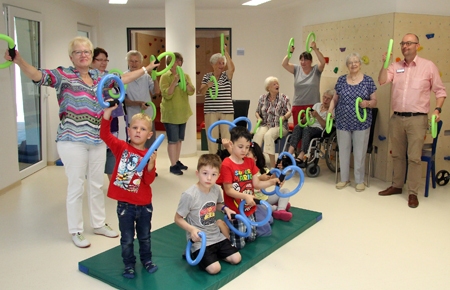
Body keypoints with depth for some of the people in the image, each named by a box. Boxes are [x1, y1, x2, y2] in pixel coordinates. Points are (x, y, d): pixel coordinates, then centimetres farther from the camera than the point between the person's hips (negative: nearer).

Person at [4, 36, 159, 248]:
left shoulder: (98, 77, 12)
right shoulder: (63, 75, -5)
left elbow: (123, 79, 23)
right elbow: (37, 75, -19)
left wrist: (146, 69, 27)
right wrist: (18, 60, -38)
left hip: (97, 140, 6)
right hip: (72, 141, -5)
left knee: (97, 185, 16)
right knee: (76, 187, 3)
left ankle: (99, 224, 31)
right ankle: (76, 231, 19)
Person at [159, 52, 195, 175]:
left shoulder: (185, 76, 6)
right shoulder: (165, 77, -10)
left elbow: (191, 92, -5)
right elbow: (167, 95, -20)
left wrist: (184, 81, -19)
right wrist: (175, 81, -27)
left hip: (182, 113, 6)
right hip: (171, 113, -6)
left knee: (179, 139, 14)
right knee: (172, 140, -3)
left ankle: (177, 161, 27)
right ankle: (173, 165, 4)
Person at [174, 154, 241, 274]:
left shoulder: (216, 189, -4)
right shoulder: (189, 195, -23)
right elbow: (178, 218, -14)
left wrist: (225, 208, -2)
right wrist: (192, 229, -29)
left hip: (216, 236, 6)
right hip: (199, 240, -6)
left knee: (236, 259, 1)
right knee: (214, 268, -17)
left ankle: (212, 253, 21)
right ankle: (194, 254, 10)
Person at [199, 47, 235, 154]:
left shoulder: (226, 75, 6)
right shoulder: (207, 76, 9)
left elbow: (232, 68, -16)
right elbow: (201, 92, 3)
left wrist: (226, 52, -20)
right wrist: (207, 86, -18)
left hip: (227, 110, 0)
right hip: (210, 111, 1)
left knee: (227, 136, -1)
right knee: (212, 136, 2)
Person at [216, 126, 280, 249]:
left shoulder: (250, 162, 2)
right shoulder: (226, 165, -20)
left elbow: (256, 184, 1)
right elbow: (228, 190, -20)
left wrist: (272, 181, -12)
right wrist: (245, 196, -31)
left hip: (250, 209, 7)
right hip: (235, 211, -7)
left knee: (251, 238, 21)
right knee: (238, 244, 4)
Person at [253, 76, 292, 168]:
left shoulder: (284, 98, 7)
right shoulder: (262, 98, 14)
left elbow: (289, 112, 0)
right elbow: (257, 112, 20)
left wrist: (284, 117, -21)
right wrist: (259, 118, -1)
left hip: (279, 126, -3)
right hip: (265, 125, 3)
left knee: (268, 135, -34)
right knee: (258, 134, -32)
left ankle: (273, 164, -33)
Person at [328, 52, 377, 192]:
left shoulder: (368, 80, 0)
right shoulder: (341, 80, 5)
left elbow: (374, 101, 2)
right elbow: (335, 98, 10)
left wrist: (367, 103, -19)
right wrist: (330, 109, -8)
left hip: (361, 123, -2)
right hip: (343, 122, 2)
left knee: (360, 152, 4)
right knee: (343, 151, 9)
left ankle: (360, 180, 18)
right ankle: (344, 179, 23)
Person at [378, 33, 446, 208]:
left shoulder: (428, 66, 1)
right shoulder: (395, 66, 7)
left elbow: (440, 91, 4)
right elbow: (382, 81, -8)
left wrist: (437, 109, -9)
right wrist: (385, 63, -18)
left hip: (417, 119, -3)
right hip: (396, 118, 3)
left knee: (414, 157, -2)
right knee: (397, 155, 13)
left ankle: (413, 193, 8)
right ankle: (397, 186, 27)